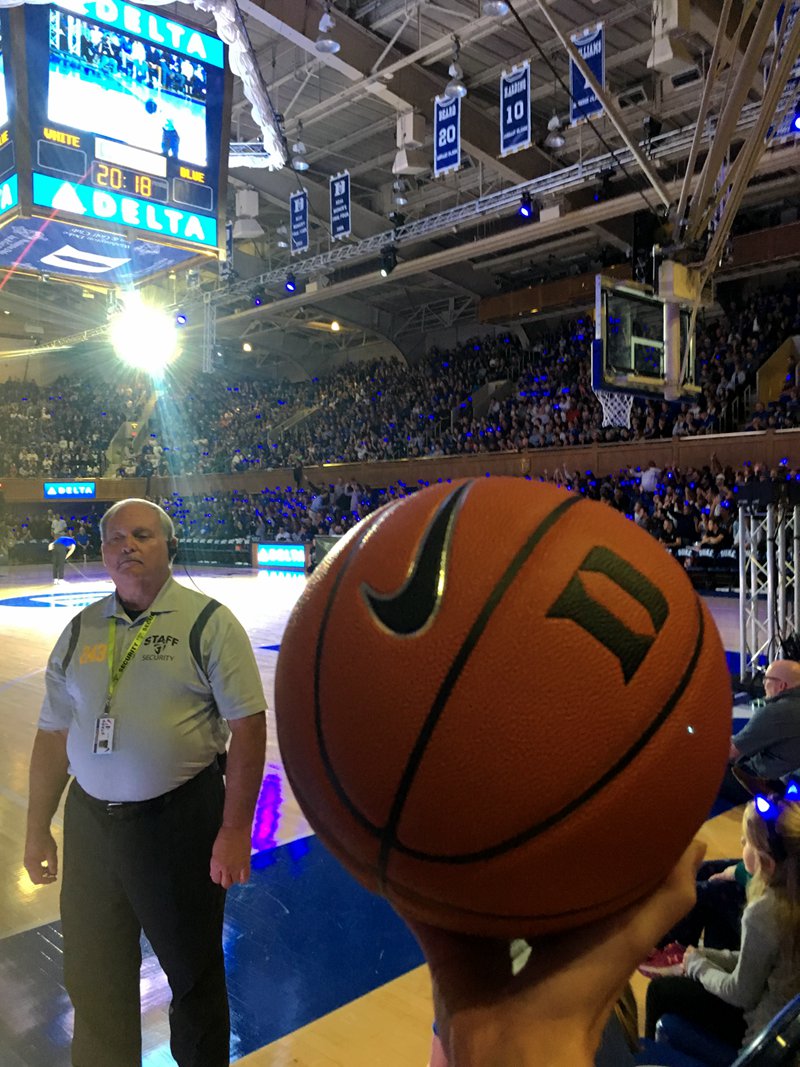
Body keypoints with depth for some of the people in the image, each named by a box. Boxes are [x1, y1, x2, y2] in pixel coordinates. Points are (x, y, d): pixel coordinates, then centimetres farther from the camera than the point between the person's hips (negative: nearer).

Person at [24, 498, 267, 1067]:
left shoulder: (208, 623, -8)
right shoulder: (81, 631, 7)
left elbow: (248, 727, -12)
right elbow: (53, 735, 12)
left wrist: (236, 830, -15)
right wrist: (38, 828, 12)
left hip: (180, 821, -4)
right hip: (90, 822, 5)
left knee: (193, 971, 13)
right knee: (90, 978, 19)